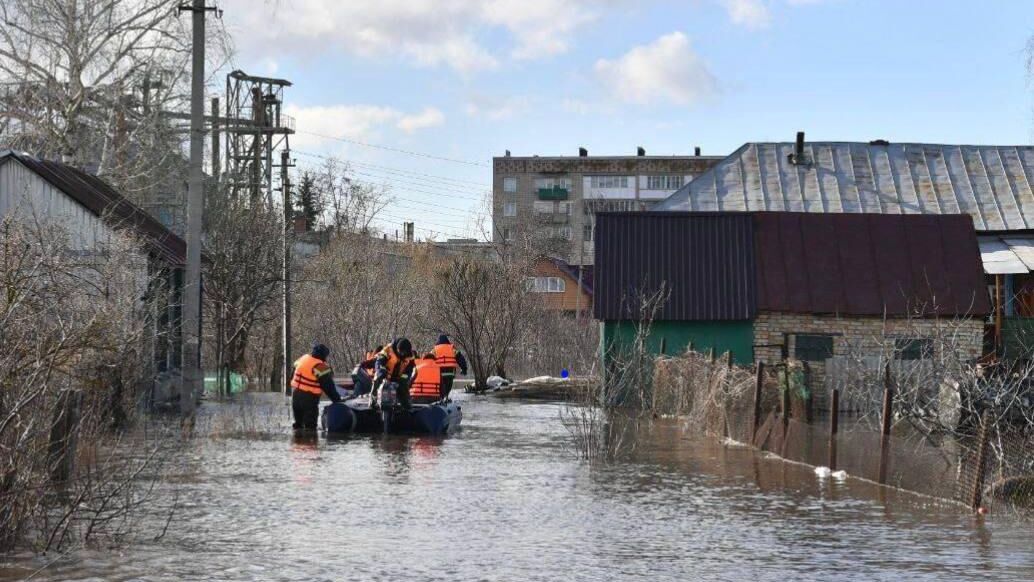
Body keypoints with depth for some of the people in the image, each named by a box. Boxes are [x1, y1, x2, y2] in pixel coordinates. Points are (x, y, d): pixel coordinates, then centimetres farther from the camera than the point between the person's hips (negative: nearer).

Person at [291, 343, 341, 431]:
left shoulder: (303, 359, 7)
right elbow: (328, 387, -15)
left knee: (299, 423, 19)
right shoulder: (320, 367, -17)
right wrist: (337, 400, -7)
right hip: (309, 399, -8)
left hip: (295, 395, 8)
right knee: (310, 424, -5)